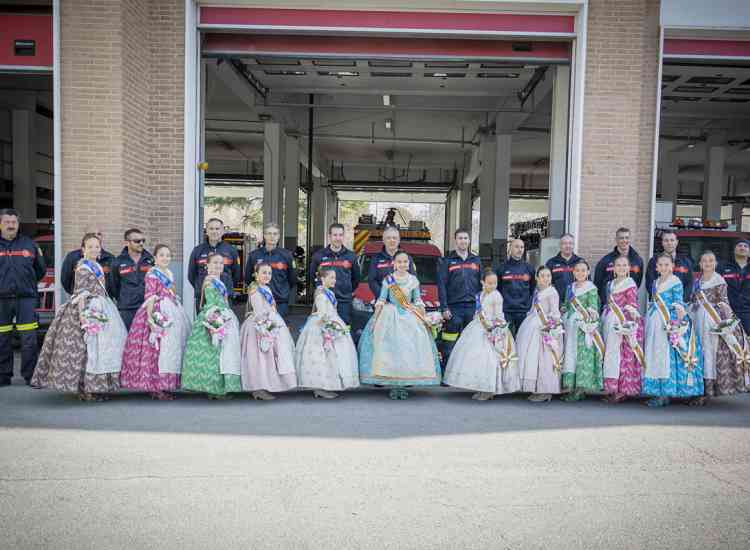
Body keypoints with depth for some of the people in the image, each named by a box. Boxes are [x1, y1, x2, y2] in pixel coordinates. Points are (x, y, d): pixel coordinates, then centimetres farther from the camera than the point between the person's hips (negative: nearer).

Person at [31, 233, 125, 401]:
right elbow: (80, 292, -15)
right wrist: (82, 313, -22)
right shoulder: (83, 267, -9)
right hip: (88, 309, -9)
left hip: (100, 309, 9)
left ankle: (95, 386, 18)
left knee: (99, 346, 10)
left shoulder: (97, 266, 15)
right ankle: (84, 389, 2)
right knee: (86, 347, -5)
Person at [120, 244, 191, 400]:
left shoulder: (169, 273, 14)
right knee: (156, 350, -7)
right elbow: (150, 297, -18)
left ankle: (163, 386, 19)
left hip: (171, 312, 9)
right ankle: (156, 389, -1)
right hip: (158, 313, -9)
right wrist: (151, 318, -25)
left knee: (169, 349, 11)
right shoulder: (152, 274, -10)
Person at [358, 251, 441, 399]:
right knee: (390, 349, -5)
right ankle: (393, 386, 4)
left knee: (408, 349, -2)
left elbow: (418, 301, 9)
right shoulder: (388, 280, 0)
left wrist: (424, 318, 5)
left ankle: (403, 384, 9)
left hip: (410, 318, 2)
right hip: (390, 316, -1)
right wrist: (375, 318, -4)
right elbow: (381, 300, 2)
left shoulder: (413, 280, 4)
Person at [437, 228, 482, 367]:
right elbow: (441, 285, -1)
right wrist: (444, 308, -9)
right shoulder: (448, 261, 4)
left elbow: (481, 285, 16)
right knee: (449, 346, -4)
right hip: (454, 307, -3)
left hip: (472, 307, 3)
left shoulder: (476, 261, 15)